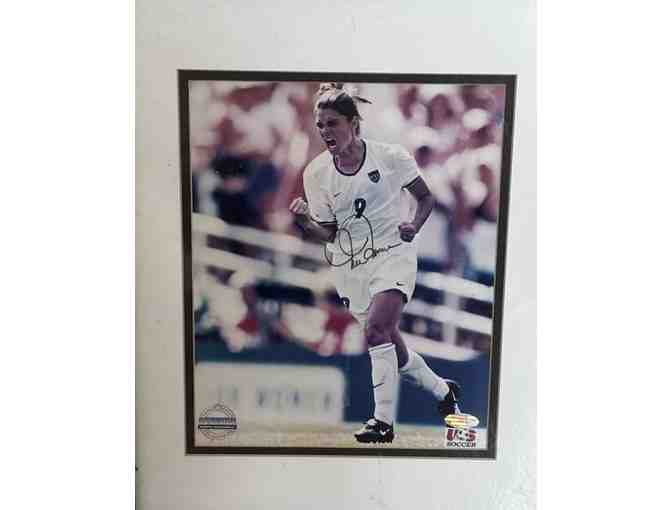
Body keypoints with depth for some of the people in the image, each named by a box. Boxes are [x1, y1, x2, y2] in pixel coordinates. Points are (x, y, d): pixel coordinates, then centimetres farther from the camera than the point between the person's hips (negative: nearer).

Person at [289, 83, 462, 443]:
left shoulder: (391, 156, -7)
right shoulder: (316, 173, -2)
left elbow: (426, 197, 4)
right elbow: (327, 233, -1)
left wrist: (414, 226, -14)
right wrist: (303, 220, -20)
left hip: (393, 253, -3)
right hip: (350, 265, 4)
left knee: (376, 331, -24)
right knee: (390, 344, 11)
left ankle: (383, 420, -4)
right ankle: (443, 390, 38)